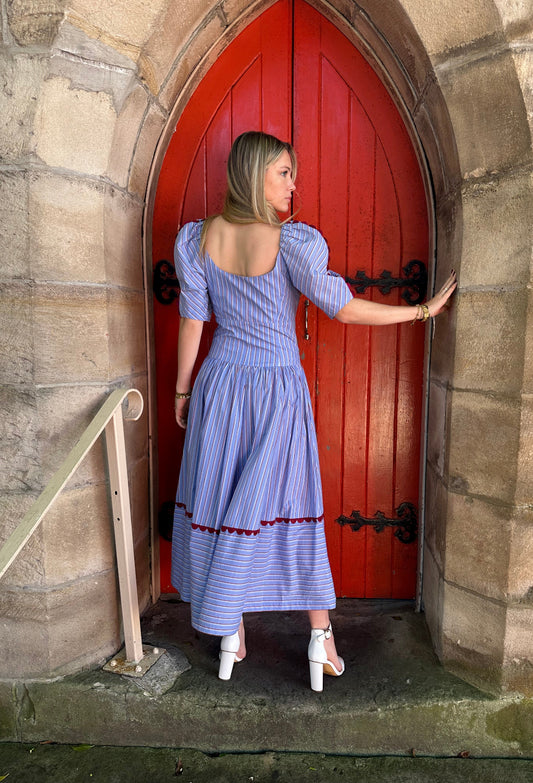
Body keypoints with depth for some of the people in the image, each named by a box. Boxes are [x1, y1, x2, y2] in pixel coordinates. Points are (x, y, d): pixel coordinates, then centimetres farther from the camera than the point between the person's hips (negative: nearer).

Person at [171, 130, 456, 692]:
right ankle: (321, 639, 24)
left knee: (220, 507, 14)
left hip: (219, 385, 3)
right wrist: (423, 310, -1)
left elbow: (192, 319, 0)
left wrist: (182, 389, 11)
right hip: (279, 391, -3)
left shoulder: (196, 238, -3)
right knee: (288, 508, 10)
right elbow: (345, 309, -12)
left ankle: (230, 636, 30)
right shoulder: (295, 241, -15)